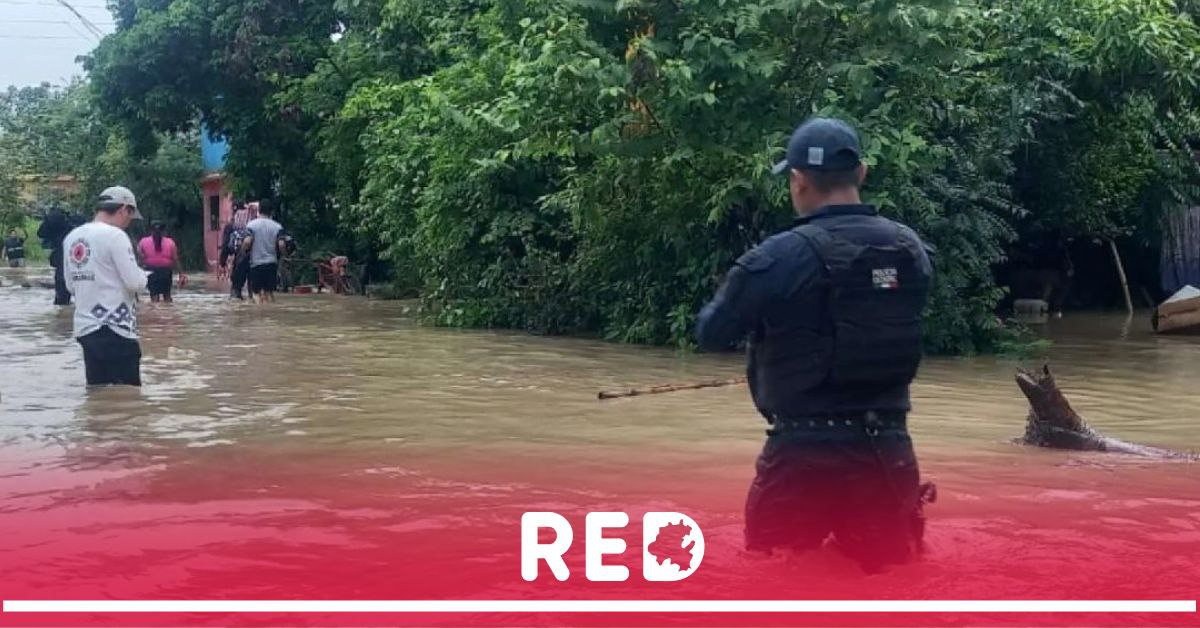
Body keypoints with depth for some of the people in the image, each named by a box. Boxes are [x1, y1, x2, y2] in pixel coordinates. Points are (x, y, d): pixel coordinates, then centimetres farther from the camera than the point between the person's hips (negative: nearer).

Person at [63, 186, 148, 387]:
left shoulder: (72, 237, 11)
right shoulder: (114, 235, -12)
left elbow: (71, 285, 18)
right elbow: (135, 283, -14)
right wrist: (143, 276, 7)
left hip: (85, 327, 8)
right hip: (115, 329, -8)